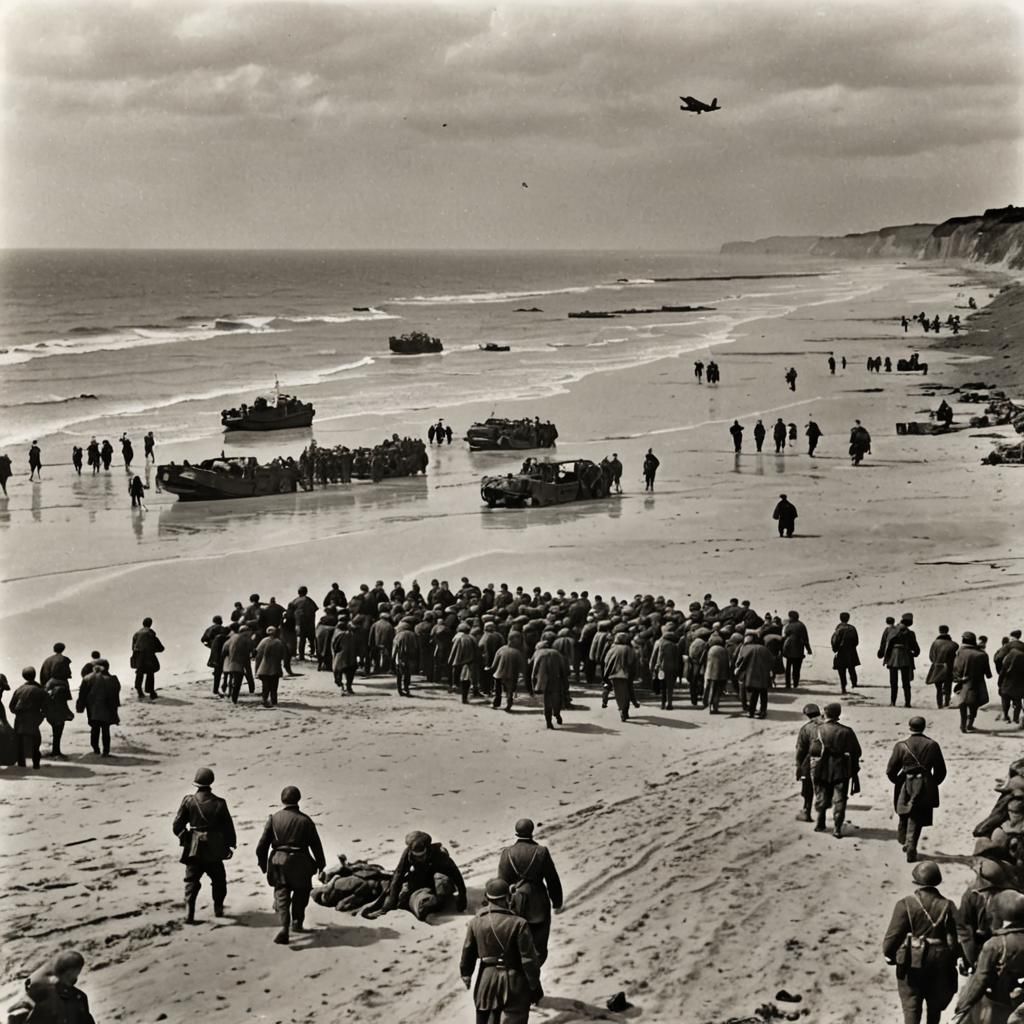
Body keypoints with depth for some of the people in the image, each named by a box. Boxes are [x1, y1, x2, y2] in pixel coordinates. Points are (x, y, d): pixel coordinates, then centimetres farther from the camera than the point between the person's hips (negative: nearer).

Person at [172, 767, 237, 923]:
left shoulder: (189, 801, -8)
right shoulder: (219, 803, -7)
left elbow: (177, 826, -5)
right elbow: (228, 827, 0)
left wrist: (185, 838, 13)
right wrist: (230, 845, 14)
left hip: (194, 849, 0)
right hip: (214, 850, 0)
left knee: (191, 881, 6)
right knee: (218, 880, 21)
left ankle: (189, 913, -7)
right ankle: (218, 909, 28)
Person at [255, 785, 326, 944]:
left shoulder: (274, 818, -2)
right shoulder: (305, 820, -3)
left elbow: (262, 845, 1)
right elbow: (316, 845, 2)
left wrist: (263, 864, 15)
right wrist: (321, 864, 16)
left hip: (279, 862, 0)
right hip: (300, 863, 0)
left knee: (281, 895, 2)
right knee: (301, 892, 22)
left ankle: (284, 927, -16)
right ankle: (297, 922, 34)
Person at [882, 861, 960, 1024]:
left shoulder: (906, 905, -15)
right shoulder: (948, 906, -8)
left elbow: (893, 935, -14)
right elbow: (957, 938, -8)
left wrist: (888, 954, 4)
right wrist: (952, 958, 8)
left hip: (912, 963, -3)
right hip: (940, 966, 3)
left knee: (911, 1007, 4)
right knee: (934, 1005, 22)